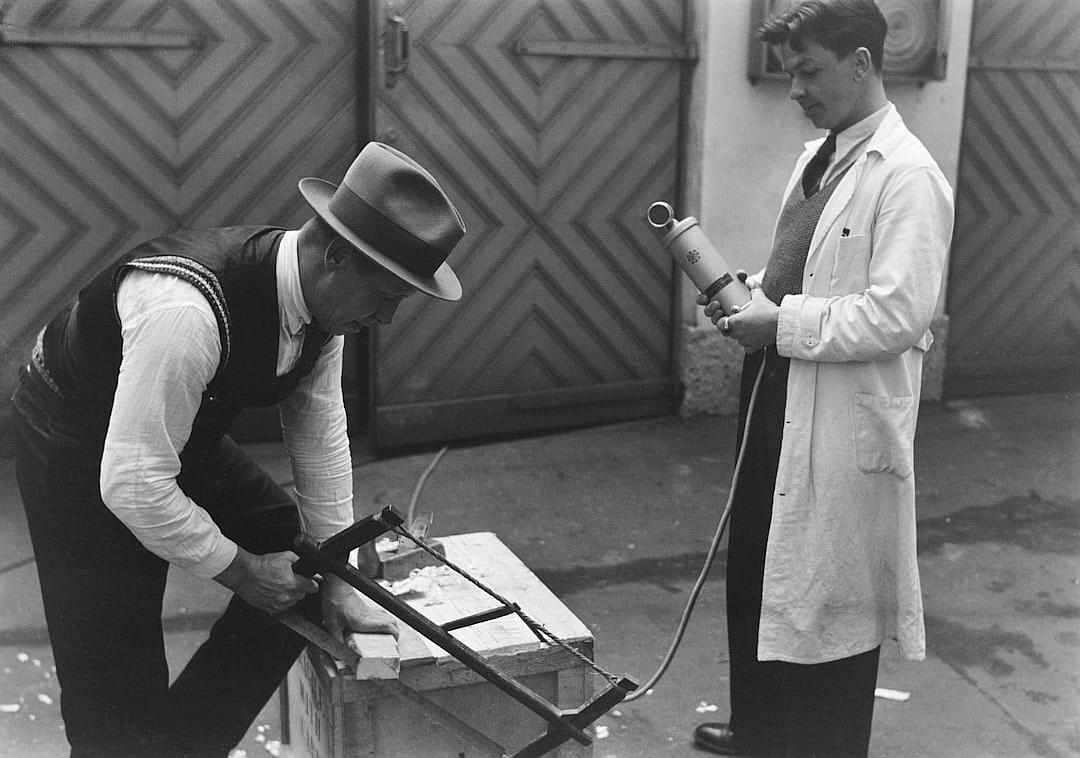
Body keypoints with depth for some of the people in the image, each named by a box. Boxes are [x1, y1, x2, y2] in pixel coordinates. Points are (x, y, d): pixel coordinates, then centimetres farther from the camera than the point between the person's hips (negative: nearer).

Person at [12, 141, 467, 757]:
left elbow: (321, 436, -1)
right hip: (82, 452, -7)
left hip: (187, 437, 8)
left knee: (296, 579, 7)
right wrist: (238, 569, -21)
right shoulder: (186, 309, -39)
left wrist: (336, 577, 1)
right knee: (118, 708, -6)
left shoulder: (321, 299, -13)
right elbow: (132, 484, -35)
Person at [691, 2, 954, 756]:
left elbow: (898, 314, -25)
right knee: (753, 580, 21)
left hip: (841, 425, -9)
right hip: (777, 404, 9)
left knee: (831, 602, 8)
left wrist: (782, 324, -19)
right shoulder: (819, 157, 11)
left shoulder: (906, 175, -18)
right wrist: (749, 294, 2)